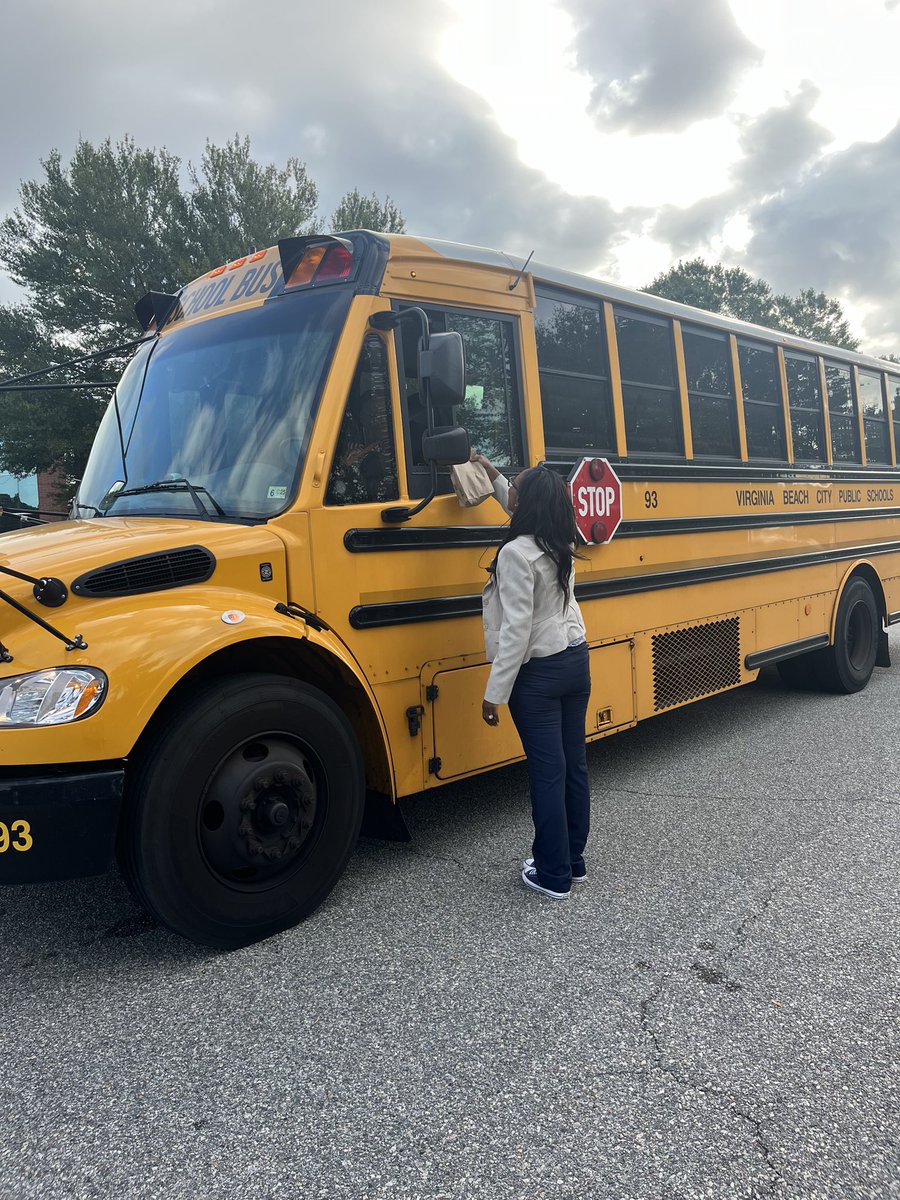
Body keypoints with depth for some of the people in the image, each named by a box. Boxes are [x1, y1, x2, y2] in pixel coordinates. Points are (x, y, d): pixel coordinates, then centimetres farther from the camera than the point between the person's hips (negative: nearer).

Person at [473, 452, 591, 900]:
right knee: (573, 765, 13)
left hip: (539, 674, -8)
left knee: (547, 772, 0)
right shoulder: (559, 545, 6)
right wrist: (492, 475, 34)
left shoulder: (516, 553, -18)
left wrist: (495, 692, -18)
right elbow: (528, 513, 31)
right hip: (575, 661, 8)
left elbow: (516, 630, -22)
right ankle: (573, 860, 26)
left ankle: (553, 875, 11)